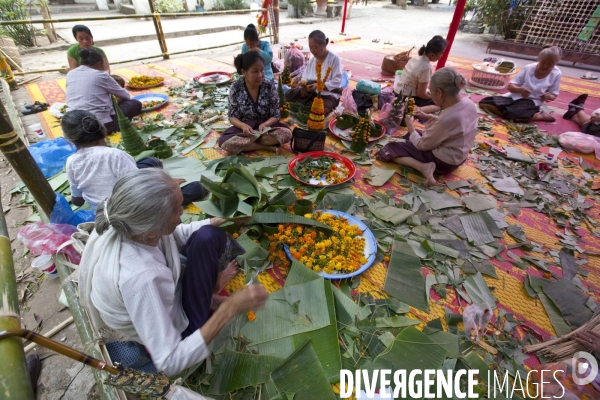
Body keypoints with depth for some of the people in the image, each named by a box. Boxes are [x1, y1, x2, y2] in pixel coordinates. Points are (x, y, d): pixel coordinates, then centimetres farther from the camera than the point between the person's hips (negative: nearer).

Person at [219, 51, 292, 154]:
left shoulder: (270, 86, -10)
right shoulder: (235, 88, -11)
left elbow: (276, 115, -7)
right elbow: (233, 116, -6)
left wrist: (264, 124, -29)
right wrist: (243, 126, -29)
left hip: (266, 126, 0)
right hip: (244, 128, 0)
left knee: (286, 133, -29)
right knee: (224, 142, -29)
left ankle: (245, 142, -18)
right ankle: (268, 147, -21)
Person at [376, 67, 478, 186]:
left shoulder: (446, 119, -33)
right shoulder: (469, 104, -7)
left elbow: (422, 146, -19)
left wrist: (409, 125, -5)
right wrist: (428, 117, 7)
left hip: (442, 162, -9)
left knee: (390, 148, -4)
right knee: (415, 134, 29)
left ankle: (423, 167, -18)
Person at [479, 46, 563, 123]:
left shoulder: (556, 74, 0)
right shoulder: (528, 68, -1)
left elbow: (553, 95, 7)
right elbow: (510, 86, -4)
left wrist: (548, 97, -19)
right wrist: (520, 90, -26)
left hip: (531, 102, -3)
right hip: (514, 97, 3)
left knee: (514, 114, -40)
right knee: (484, 102, -18)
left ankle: (540, 115, -12)